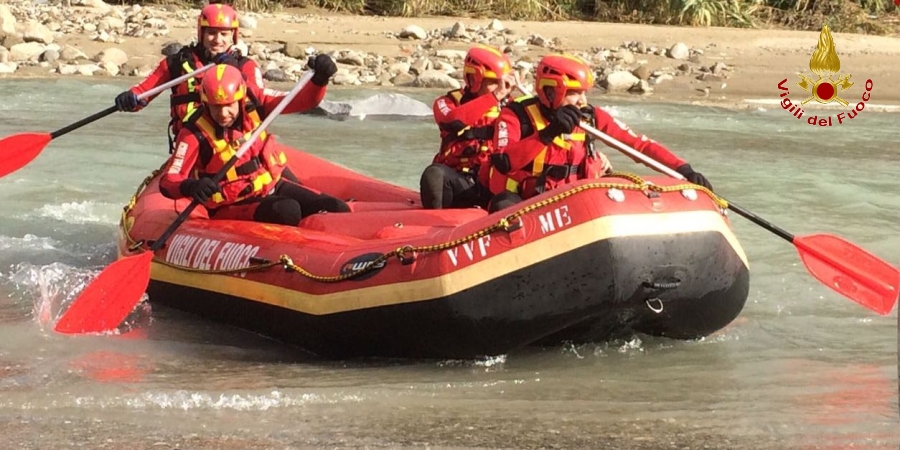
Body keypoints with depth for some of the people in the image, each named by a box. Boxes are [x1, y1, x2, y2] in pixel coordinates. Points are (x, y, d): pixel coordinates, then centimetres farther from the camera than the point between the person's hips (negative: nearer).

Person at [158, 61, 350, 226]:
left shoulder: (252, 103, -7)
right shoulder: (195, 134, -18)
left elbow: (302, 102, -4)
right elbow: (167, 182, -22)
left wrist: (319, 80, -25)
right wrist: (189, 187, -45)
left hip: (275, 186, 6)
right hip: (233, 208, -6)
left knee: (337, 210, -8)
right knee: (287, 210, -34)